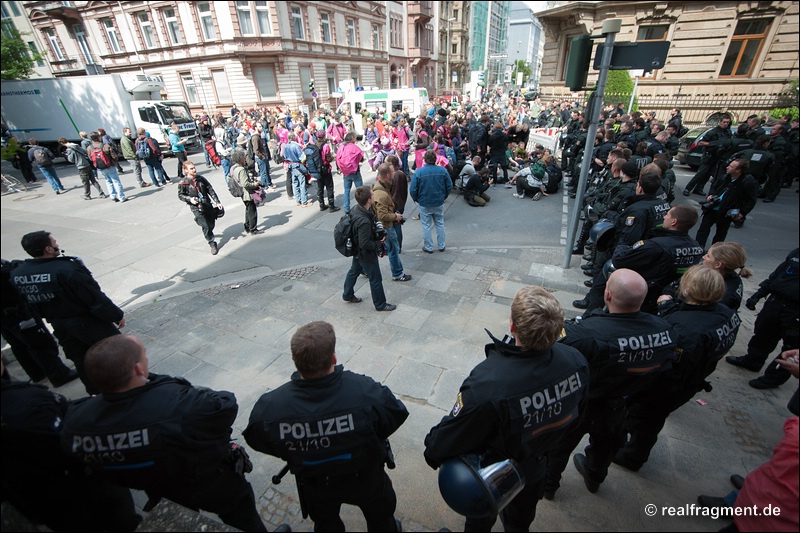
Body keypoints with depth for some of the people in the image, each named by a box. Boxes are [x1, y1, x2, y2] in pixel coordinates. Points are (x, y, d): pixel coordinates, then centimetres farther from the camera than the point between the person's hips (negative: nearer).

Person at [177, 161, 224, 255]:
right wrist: (190, 199, -16)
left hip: (208, 205, 4)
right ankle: (212, 244, 3)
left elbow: (211, 190, 3)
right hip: (196, 208, -4)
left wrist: (217, 202, -2)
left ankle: (208, 234, 44)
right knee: (205, 226, -9)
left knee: (211, 224, 12)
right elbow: (180, 195, 2)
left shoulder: (200, 178, 0)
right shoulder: (183, 183, -9)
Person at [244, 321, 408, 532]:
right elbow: (398, 414, -20)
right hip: (365, 477, -2)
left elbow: (257, 441, -12)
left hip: (314, 485, 2)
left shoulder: (269, 408, -35)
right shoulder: (368, 393, -42)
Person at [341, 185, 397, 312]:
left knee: (354, 271, 27)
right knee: (376, 279, 10)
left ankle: (347, 295, 49)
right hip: (366, 254, -9)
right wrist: (379, 243, -17)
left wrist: (379, 227, -3)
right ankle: (380, 304, 29)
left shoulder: (357, 208, -10)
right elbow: (365, 244, -32)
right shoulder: (364, 222, -37)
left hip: (357, 251, 9)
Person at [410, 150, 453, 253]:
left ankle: (428, 247, 21)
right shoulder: (442, 170, -9)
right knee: (440, 224, 18)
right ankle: (441, 245, 27)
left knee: (426, 226, 11)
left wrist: (416, 199, 6)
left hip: (424, 204, -2)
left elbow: (413, 190, -13)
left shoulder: (418, 172, -16)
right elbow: (449, 186, -1)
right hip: (439, 203, 2)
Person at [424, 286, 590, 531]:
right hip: (536, 469, 4)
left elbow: (444, 442, -32)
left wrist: (432, 452, -9)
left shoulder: (486, 385, -46)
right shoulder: (576, 361, -28)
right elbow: (576, 413, -6)